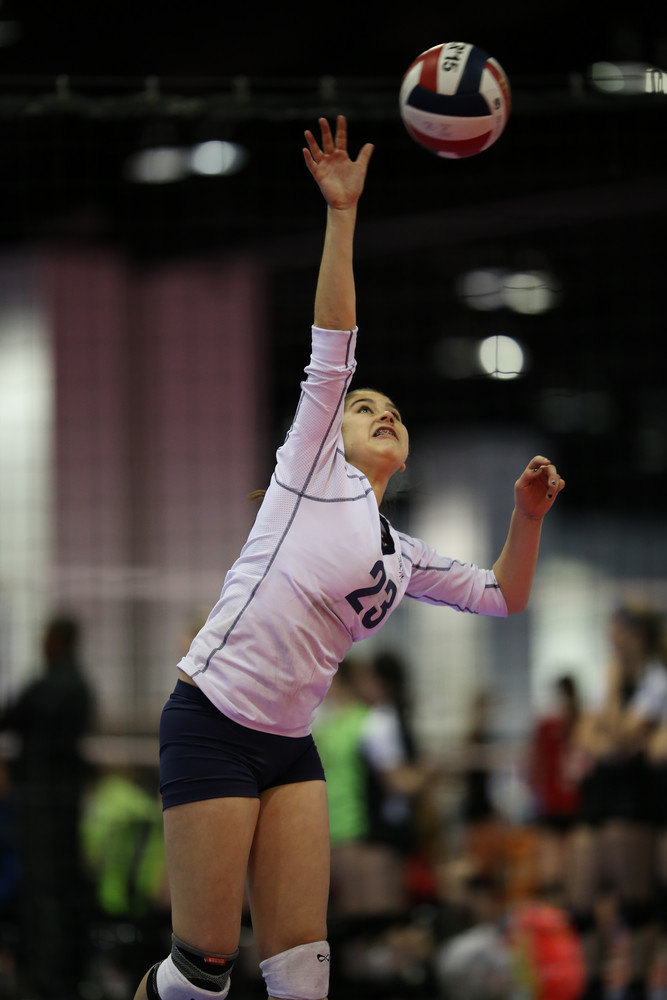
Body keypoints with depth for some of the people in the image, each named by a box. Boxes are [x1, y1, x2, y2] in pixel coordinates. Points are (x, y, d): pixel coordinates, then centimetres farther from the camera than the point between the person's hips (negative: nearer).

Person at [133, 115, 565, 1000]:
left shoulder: (402, 555, 20)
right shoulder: (312, 470, 3)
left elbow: (503, 598, 24)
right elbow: (332, 350, -4)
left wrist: (528, 517, 7)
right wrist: (342, 214, -11)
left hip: (289, 745, 7)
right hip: (213, 721, -6)